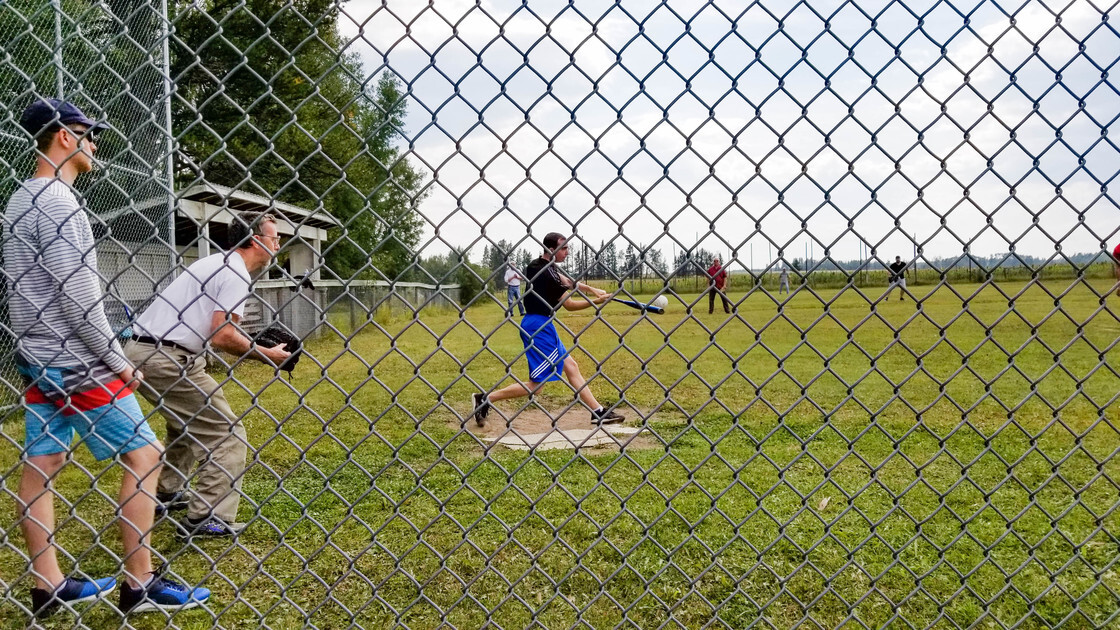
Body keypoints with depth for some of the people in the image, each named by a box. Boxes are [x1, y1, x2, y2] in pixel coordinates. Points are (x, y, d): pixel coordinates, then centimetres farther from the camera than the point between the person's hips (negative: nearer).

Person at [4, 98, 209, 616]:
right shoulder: (60, 202, -17)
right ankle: (140, 586, 3)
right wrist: (118, 363, -14)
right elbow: (77, 301, -21)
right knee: (144, 454, -2)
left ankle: (49, 588, 20)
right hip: (76, 365, -10)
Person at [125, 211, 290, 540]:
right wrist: (265, 355, -7)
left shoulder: (216, 263, 19)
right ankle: (208, 519, -10)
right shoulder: (235, 274, -10)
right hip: (169, 359, -10)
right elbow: (223, 336, -20)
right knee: (227, 434, -6)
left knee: (187, 420, 31)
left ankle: (169, 493, 40)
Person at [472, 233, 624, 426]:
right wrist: (597, 301, -3)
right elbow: (570, 305, -10)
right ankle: (485, 399, -2)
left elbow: (566, 281, 22)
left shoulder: (536, 265, 10)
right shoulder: (548, 273, -18)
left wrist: (591, 289, 13)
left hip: (541, 325, 11)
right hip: (539, 325, -11)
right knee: (535, 385, -7)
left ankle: (598, 412, 16)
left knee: (570, 365, 12)